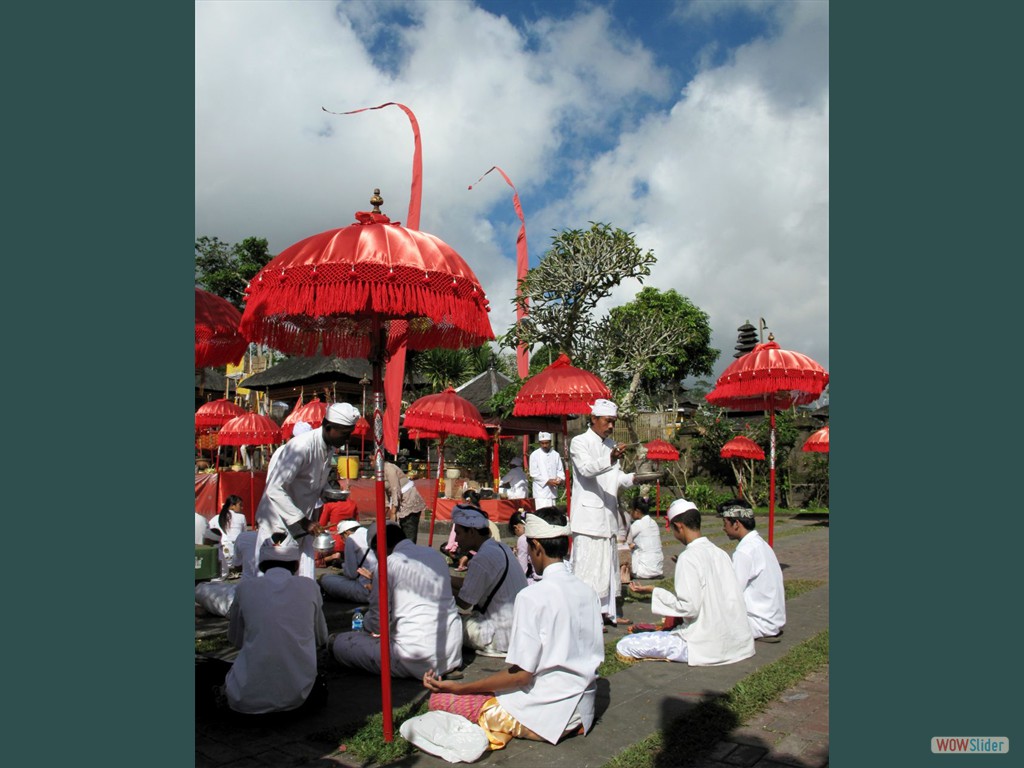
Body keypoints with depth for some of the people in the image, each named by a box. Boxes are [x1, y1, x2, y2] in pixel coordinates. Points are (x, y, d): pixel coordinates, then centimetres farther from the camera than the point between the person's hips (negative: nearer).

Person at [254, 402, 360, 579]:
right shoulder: (301, 446, -26)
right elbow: (274, 489, -29)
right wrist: (303, 521, -28)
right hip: (280, 519, -7)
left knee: (307, 570, 7)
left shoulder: (329, 447, -1)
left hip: (304, 519, 7)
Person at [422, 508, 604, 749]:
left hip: (548, 713, -7)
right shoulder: (588, 592, 1)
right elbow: (594, 658, 9)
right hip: (582, 712, 7)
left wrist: (458, 688, -13)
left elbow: (521, 673, -19)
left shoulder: (532, 596, -19)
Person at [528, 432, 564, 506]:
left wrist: (560, 479, -11)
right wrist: (548, 481, -15)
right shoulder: (534, 455, -1)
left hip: (553, 491, 4)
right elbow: (534, 474, -5)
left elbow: (560, 470, 11)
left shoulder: (556, 455, 10)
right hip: (541, 491, -4)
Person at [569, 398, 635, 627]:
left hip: (608, 514, 8)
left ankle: (607, 612, 23)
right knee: (587, 565, -8)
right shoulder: (580, 442, -6)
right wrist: (611, 459, -39)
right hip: (588, 515, -8)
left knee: (608, 565, 13)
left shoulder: (611, 445, 17)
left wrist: (634, 478, -1)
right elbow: (586, 469, -23)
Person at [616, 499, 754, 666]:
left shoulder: (689, 557, -17)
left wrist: (653, 591, -11)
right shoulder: (720, 553, 5)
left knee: (623, 646, -8)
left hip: (707, 646, -8)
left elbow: (689, 608, -21)